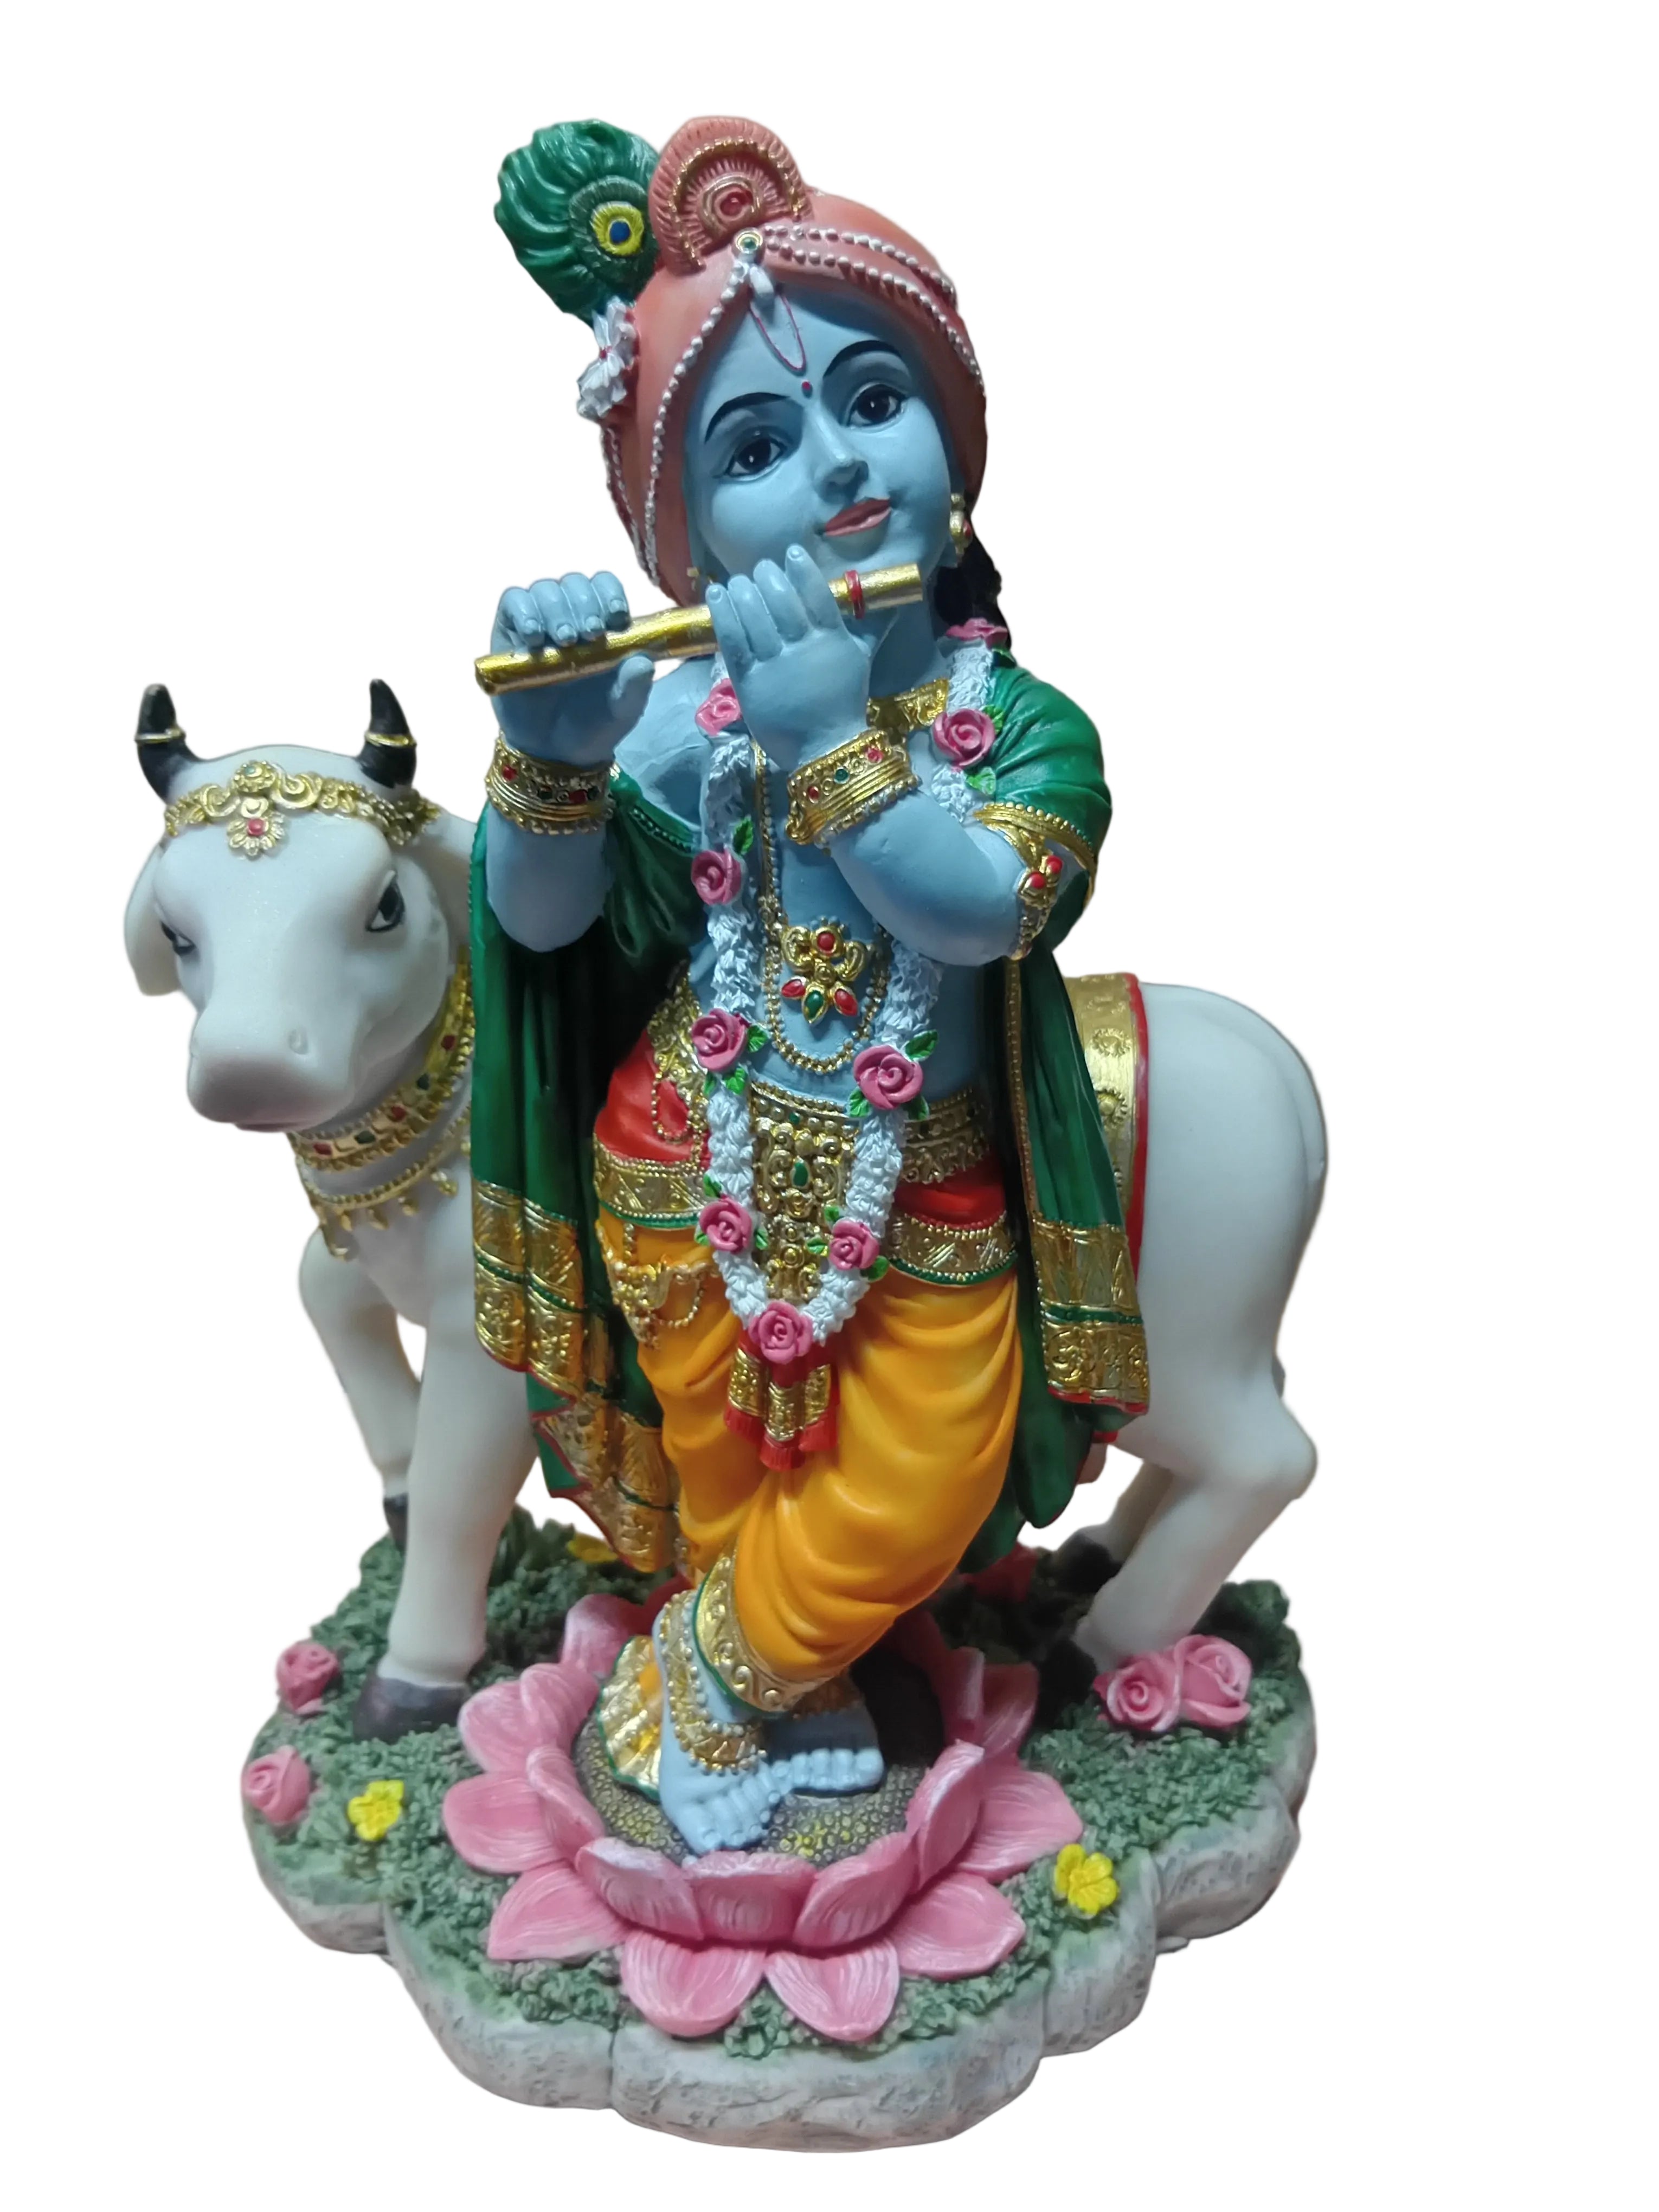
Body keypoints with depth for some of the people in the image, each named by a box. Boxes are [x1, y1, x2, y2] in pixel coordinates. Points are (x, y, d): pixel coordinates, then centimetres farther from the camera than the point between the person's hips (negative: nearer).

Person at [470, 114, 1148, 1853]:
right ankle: (709, 1702, 44)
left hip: (928, 1207, 1)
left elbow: (978, 909, -29)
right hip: (693, 1184, -1)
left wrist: (832, 742, -36)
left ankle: (729, 1671, 36)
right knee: (730, 1483, 15)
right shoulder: (689, 711, -11)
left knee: (912, 1504, 7)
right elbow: (539, 919, -11)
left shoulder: (1022, 722, -12)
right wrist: (552, 754, -29)